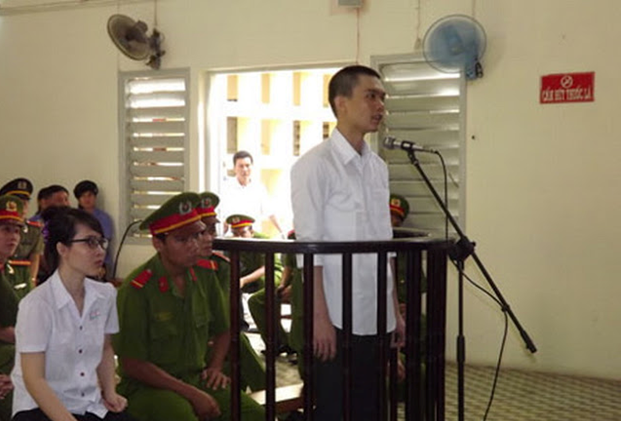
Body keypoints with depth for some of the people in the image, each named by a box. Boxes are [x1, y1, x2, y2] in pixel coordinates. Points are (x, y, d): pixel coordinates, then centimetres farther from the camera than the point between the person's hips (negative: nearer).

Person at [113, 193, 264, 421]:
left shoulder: (204, 276, 5)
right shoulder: (136, 290, -14)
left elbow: (221, 331, 22)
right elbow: (132, 364, -14)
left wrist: (215, 366, 3)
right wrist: (191, 394, -15)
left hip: (198, 378, 5)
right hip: (148, 386, -5)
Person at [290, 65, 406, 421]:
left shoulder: (378, 167, 11)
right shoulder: (316, 165, -10)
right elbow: (309, 247, -13)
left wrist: (395, 310, 12)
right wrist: (320, 316, -16)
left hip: (375, 316, 7)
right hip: (337, 316, -6)